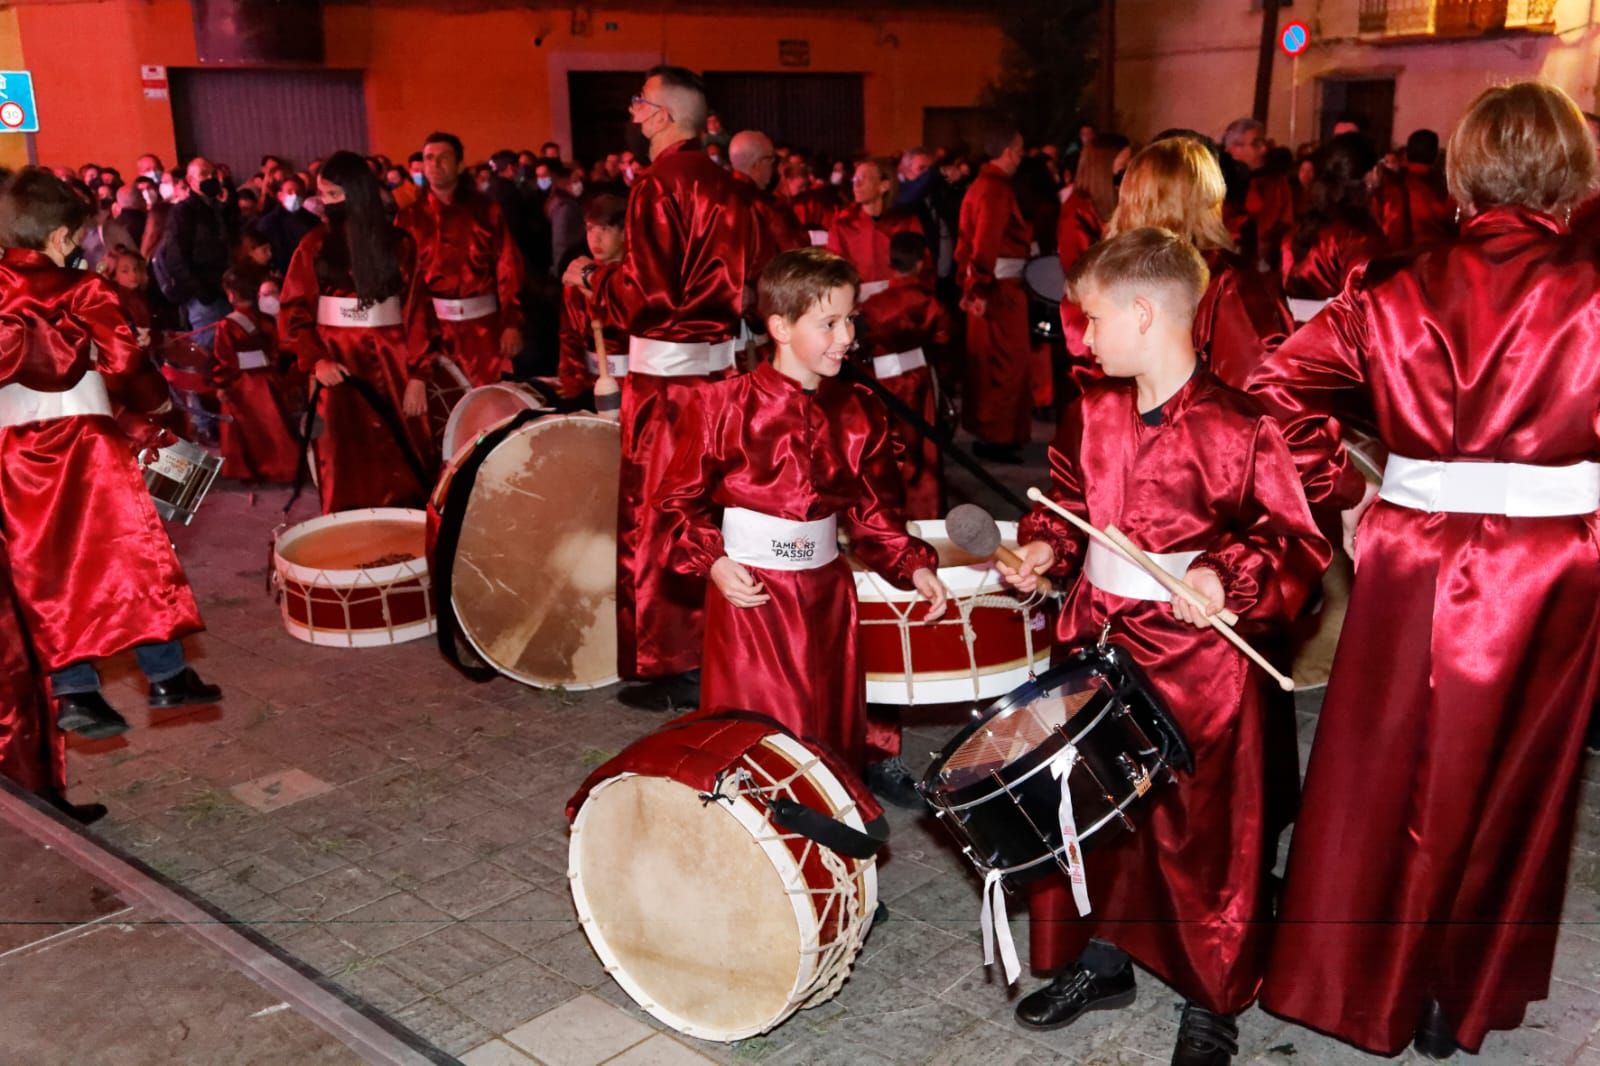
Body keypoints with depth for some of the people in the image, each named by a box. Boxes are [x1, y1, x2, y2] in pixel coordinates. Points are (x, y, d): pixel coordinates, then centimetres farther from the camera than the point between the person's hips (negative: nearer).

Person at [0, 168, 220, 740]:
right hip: (82, 441, -4)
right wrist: (155, 405, 8)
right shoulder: (82, 290, -6)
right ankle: (167, 675, 9)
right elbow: (124, 362, -8)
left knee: (47, 570, 10)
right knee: (130, 552, 5)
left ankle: (74, 692, 9)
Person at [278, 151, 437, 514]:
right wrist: (315, 359, -14)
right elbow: (292, 312, 2)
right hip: (337, 364, 1)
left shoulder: (397, 243, 2)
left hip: (389, 363, -1)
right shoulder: (314, 246, 5)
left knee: (402, 463, 1)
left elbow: (417, 311, -1)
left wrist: (417, 375, -9)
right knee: (347, 465, 2)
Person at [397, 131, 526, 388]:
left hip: (481, 322, 0)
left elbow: (508, 268, -1)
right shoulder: (410, 217, 5)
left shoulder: (486, 210, 3)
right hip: (430, 323, 0)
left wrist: (512, 323, -8)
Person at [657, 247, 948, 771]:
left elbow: (874, 511, 8)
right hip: (748, 592, -4)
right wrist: (712, 562, -15)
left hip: (827, 595, 4)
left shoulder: (859, 413, 3)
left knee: (834, 736, 13)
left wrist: (912, 566, -4)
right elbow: (682, 499, -3)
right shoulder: (723, 406, -10)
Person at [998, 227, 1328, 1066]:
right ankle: (1099, 958, 39)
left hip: (1199, 658, -6)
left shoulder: (1238, 428, -16)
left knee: (1204, 834, 7)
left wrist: (1229, 579, -26)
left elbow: (1297, 541, -10)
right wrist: (1045, 549, 1)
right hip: (1097, 639, 6)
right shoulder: (1092, 413, 4)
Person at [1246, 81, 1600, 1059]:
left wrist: (1347, 494, 0)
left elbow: (1280, 388, -5)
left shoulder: (1400, 286, -3)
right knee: (1507, 784, 16)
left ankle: (1362, 979, 29)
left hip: (1415, 559, 1)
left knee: (1387, 771, 15)